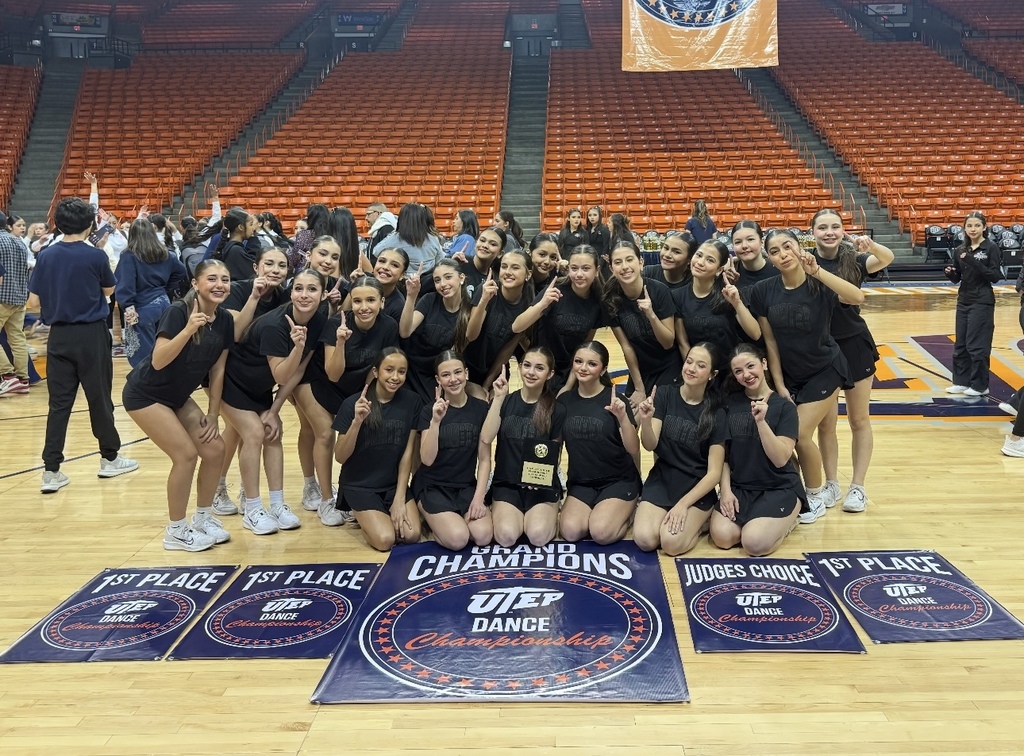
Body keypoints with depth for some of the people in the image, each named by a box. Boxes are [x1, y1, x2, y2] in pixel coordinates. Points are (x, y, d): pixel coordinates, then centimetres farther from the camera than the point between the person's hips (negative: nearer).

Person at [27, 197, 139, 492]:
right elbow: (109, 290, 7)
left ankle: (51, 471, 3)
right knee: (99, 398, 9)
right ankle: (110, 458, 22)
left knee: (59, 403, 5)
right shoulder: (96, 256, -10)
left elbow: (33, 302, 1)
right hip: (91, 334, -3)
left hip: (59, 336, 3)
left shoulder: (46, 256, -2)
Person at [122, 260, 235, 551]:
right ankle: (176, 532, 3)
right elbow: (158, 361, -34)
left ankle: (202, 519, 20)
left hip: (178, 396, 7)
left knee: (214, 449, -1)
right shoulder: (177, 312, -25)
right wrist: (188, 330, -45)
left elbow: (217, 370, 2)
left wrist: (213, 414, 2)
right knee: (186, 454, -14)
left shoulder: (225, 320, -5)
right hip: (146, 395, -7)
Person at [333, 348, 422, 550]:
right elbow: (340, 457, -13)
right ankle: (362, 515, 12)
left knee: (411, 535, -17)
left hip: (395, 484, 3)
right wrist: (357, 421, -29)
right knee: (385, 539, -21)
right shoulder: (353, 403, -13)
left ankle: (381, 514, 14)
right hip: (359, 485, -3)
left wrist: (399, 499, -8)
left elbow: (408, 452, -3)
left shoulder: (412, 402, -6)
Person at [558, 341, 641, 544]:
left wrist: (623, 417, -31)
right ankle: (595, 510, 11)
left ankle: (627, 512, 8)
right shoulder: (564, 400, 0)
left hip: (618, 481, -3)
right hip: (581, 482, 3)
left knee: (601, 532, -25)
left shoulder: (614, 399, -10)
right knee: (570, 531, -22)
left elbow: (634, 450, -17)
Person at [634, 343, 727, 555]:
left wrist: (683, 504, -17)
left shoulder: (716, 414, -7)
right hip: (661, 479, 1)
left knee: (672, 543, -24)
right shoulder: (664, 395, -3)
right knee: (644, 539, -23)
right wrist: (645, 420, -31)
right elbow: (650, 445, -10)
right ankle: (663, 515, 9)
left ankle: (703, 520, 6)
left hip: (697, 486, -1)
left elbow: (714, 472, -7)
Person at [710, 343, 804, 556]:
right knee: (722, 537, -22)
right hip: (739, 487, 3)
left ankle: (787, 520, 7)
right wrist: (726, 490, -8)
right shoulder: (730, 403, 4)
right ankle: (752, 520, 9)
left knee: (754, 544, -25)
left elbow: (781, 459, -17)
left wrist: (761, 421, -27)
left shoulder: (785, 407, -7)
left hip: (780, 489, -3)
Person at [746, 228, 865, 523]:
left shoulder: (819, 285, -19)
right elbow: (769, 341, -4)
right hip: (788, 373, 4)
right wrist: (779, 385, -4)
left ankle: (816, 496, 13)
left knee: (801, 435, -10)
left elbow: (857, 298, -39)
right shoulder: (763, 291, -11)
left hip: (824, 371, -3)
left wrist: (817, 270, -46)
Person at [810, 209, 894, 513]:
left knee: (859, 419, 8)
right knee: (825, 422, 9)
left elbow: (887, 259, -25)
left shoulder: (853, 260, -6)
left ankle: (858, 486, 18)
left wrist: (870, 245, -46)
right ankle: (831, 483, 23)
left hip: (855, 345, 0)